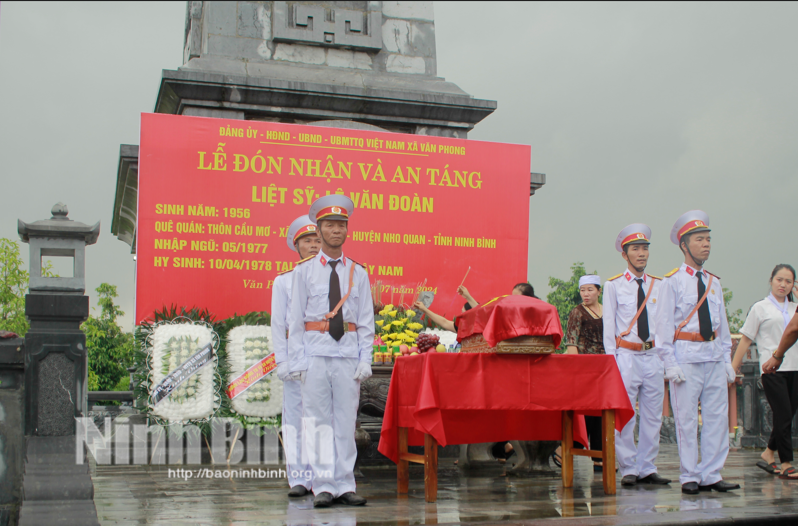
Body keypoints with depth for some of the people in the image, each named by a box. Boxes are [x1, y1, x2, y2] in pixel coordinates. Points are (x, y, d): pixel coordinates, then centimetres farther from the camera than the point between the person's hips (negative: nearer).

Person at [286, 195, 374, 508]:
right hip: (316, 354, -1)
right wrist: (297, 362, -4)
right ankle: (323, 487, 2)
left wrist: (365, 361, 0)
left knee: (346, 422, 3)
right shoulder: (304, 271, 6)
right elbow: (295, 320, 3)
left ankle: (345, 486, 8)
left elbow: (366, 322, 9)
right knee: (319, 422, -2)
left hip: (348, 355, 2)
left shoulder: (358, 273, 10)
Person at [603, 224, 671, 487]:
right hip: (626, 355, -3)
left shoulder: (659, 285, 11)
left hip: (654, 356, 4)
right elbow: (609, 325, 1)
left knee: (653, 416, 6)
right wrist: (611, 361, -4)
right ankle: (628, 469, 6)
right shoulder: (614, 285, 2)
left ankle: (647, 469, 15)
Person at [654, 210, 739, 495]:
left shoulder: (714, 283, 14)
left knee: (717, 416, 4)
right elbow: (664, 324, -4)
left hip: (714, 355, 5)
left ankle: (711, 475, 11)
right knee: (687, 418, -2)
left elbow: (722, 324, 17)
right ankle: (690, 477, 7)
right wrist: (670, 362, -11)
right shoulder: (672, 282, -2)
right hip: (686, 356, -5)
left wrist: (727, 359, 11)